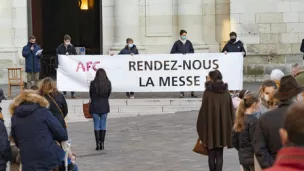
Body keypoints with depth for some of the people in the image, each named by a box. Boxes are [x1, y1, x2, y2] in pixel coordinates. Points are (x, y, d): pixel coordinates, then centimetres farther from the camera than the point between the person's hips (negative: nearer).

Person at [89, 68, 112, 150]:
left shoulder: (93, 83, -10)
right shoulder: (108, 83, -3)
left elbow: (91, 94, 3)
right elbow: (108, 94, 6)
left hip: (95, 106, -2)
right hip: (105, 106, 2)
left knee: (96, 125, 3)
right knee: (103, 125, 8)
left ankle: (98, 144, -1)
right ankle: (102, 143, 6)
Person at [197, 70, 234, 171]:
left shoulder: (207, 93, -10)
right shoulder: (226, 92, 1)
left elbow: (203, 111, -10)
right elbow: (231, 111, 4)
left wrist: (201, 130, -2)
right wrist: (229, 128, 12)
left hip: (210, 127, -3)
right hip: (223, 127, 3)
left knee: (211, 154, 8)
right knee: (219, 155, 8)